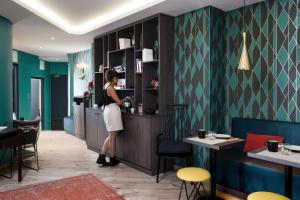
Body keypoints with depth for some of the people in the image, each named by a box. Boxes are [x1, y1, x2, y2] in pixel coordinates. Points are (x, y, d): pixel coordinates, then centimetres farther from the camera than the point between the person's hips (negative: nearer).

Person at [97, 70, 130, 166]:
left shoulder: (106, 86, 13)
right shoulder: (110, 88, -15)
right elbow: (118, 102, -15)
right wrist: (126, 99, 2)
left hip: (108, 111, 9)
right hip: (113, 112, -9)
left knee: (110, 136, 17)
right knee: (112, 137, 2)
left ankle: (102, 156, 17)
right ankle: (112, 160, 14)